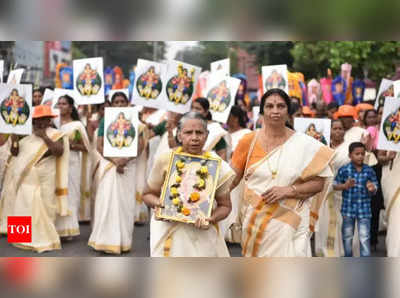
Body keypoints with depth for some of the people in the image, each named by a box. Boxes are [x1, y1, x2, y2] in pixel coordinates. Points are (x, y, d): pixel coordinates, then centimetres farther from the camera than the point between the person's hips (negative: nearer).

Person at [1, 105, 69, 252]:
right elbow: (15, 153, 15)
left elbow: (59, 152, -20)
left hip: (43, 181, -7)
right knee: (25, 209, 9)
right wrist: (14, 141, -4)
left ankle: (45, 241, 4)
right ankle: (29, 240, 18)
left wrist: (44, 137, -18)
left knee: (41, 209, -6)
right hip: (26, 180, 7)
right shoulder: (29, 136, 15)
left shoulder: (55, 135, -3)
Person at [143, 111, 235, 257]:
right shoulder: (165, 160, -7)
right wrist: (158, 203, -16)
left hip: (203, 233, 1)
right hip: (169, 230, 0)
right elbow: (148, 194, 6)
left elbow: (224, 205, 3)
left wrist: (212, 218, -17)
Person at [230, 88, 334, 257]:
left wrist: (289, 190, -15)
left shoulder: (305, 144, -1)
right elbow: (232, 178, 5)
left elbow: (318, 183, -1)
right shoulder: (249, 141, 2)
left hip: (289, 222, -2)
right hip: (255, 220, 2)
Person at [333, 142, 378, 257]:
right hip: (348, 207, 1)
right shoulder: (344, 170, -7)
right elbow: (335, 185, 1)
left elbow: (375, 188, 2)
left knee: (364, 237, -2)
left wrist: (371, 188, -21)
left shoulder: (369, 171, -4)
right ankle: (348, 257, 35)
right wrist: (345, 186, -19)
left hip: (364, 208, 0)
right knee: (347, 235, 15)